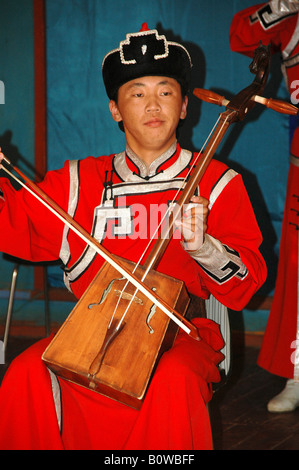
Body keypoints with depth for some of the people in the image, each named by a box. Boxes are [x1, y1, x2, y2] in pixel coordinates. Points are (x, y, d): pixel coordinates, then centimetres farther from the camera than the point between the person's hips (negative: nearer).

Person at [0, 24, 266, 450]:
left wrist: (203, 246, -20)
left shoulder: (217, 183, 8)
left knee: (172, 382, -36)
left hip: (181, 333, -2)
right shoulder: (80, 181, 15)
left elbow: (246, 284, 0)